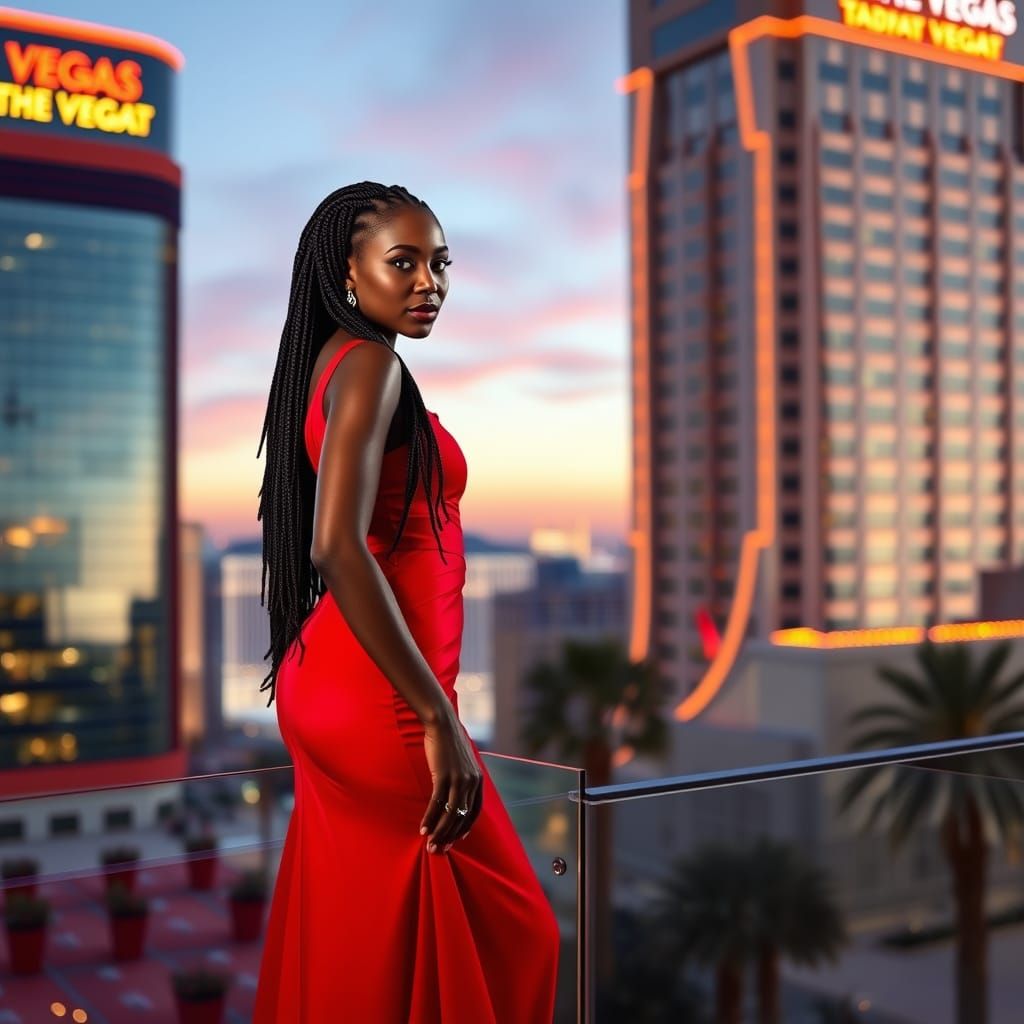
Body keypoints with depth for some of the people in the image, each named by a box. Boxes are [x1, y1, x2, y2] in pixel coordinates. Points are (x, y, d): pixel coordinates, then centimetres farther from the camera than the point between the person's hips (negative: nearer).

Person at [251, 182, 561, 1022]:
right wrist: (438, 718, -25)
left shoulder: (334, 362, 15)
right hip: (377, 700, -9)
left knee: (346, 942, 17)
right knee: (507, 937, 4)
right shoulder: (370, 365, -14)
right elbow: (338, 546, -26)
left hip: (324, 678, 9)